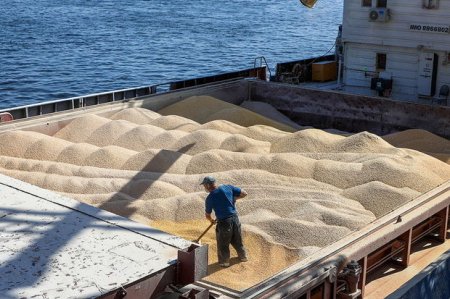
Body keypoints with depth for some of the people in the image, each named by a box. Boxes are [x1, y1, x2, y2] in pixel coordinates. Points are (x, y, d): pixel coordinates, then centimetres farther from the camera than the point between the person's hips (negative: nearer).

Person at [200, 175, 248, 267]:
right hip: (235, 218, 5)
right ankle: (243, 256, 41)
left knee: (223, 243, 16)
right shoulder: (228, 187, -3)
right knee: (237, 240, 25)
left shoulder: (210, 198, -11)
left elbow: (207, 215, 2)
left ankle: (224, 262, 29)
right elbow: (244, 193, 2)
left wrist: (211, 220, 23)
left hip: (223, 222, -5)